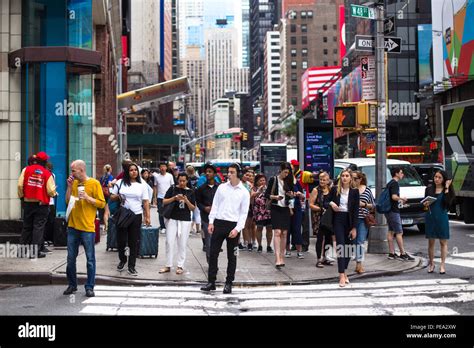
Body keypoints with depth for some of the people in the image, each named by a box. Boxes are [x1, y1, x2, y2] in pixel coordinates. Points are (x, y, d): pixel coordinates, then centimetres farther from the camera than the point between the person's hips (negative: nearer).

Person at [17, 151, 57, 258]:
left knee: (26, 227, 15)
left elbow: (20, 185, -4)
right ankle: (36, 251, 0)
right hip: (42, 204, -3)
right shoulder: (48, 174, -7)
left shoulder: (26, 170, -1)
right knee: (38, 227, 1)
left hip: (28, 203, 3)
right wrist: (54, 191, 11)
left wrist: (21, 197, 11)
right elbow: (51, 191, -11)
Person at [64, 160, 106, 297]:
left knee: (90, 259, 1)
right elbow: (68, 201, 10)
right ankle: (72, 285, 22)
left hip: (87, 227, -5)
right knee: (71, 258, 10)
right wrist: (69, 187, -1)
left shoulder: (94, 183, -5)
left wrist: (87, 197, -17)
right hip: (73, 226, 5)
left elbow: (102, 203, -6)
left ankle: (89, 287, 8)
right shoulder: (74, 183, 11)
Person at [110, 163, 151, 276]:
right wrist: (117, 196, -15)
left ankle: (131, 266, 9)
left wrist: (147, 217, -2)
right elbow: (112, 197, 8)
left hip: (136, 216, 0)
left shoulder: (142, 185, 5)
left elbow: (146, 202, 4)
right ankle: (122, 260, 30)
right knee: (121, 240, 5)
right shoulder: (120, 182, 4)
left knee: (134, 242, 2)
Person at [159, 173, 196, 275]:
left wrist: (186, 201, -14)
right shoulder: (172, 189, 2)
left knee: (182, 244, 3)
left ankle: (180, 266, 11)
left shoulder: (190, 192, 4)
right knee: (170, 242, 0)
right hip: (172, 219, 0)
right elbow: (164, 202, 0)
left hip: (185, 220, 0)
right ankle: (168, 266, 8)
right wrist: (174, 198, -15)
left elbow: (193, 208, 4)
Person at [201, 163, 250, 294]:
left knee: (232, 256, 5)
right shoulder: (222, 187, 7)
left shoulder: (244, 192, 1)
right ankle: (211, 282, 10)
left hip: (233, 225, -2)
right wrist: (211, 222, 1)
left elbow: (244, 213, -1)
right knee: (213, 253, 2)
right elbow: (215, 205, 10)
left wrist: (237, 229, -11)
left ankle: (229, 283, 15)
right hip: (219, 223, 2)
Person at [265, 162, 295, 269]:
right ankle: (277, 259, -21)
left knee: (284, 233, 5)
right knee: (277, 232, -14)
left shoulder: (288, 181, 10)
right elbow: (266, 195, -4)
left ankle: (282, 257, 13)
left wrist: (291, 195, -4)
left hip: (285, 209, 5)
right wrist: (275, 197, -21)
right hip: (275, 209, -5)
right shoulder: (273, 180, -3)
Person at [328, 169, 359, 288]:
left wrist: (354, 228, -7)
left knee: (348, 247, 7)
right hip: (338, 220, -1)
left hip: (349, 221, 1)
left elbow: (356, 210, -2)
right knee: (341, 246, -10)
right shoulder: (335, 189, 2)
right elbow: (328, 201, 14)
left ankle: (344, 271, 26)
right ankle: (342, 276, -14)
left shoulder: (354, 191, 0)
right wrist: (331, 204, -12)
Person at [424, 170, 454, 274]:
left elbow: (448, 202, -16)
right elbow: (425, 203, 12)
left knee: (443, 242, 2)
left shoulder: (447, 190, -1)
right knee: (431, 242, 7)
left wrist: (446, 189, -15)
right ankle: (431, 263, 17)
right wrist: (425, 204, -10)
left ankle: (443, 265, 8)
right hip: (430, 218, 2)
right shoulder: (429, 189, 6)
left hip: (442, 217, -2)